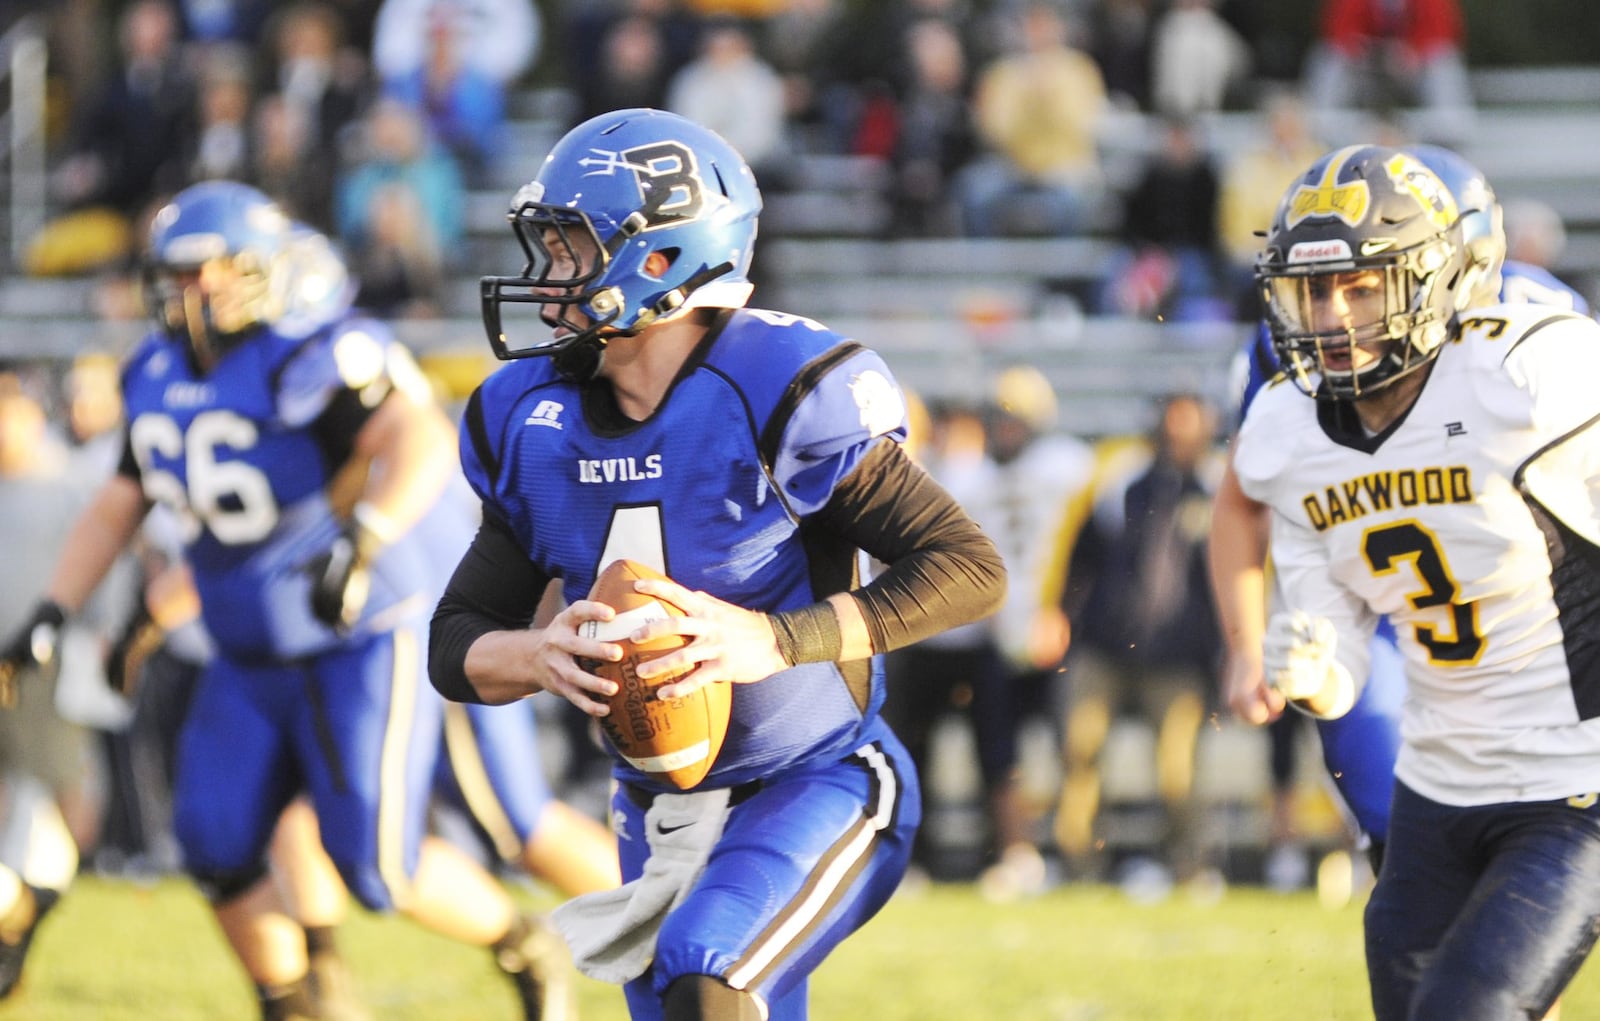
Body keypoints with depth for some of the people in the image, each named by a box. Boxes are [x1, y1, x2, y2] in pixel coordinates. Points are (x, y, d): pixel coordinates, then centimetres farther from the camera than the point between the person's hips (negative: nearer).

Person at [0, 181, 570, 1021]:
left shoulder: (309, 365, -21)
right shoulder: (160, 380, 4)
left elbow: (423, 444, -36)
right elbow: (115, 509, 16)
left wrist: (358, 546, -50)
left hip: (362, 647, -7)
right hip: (250, 664, 7)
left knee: (378, 869, -10)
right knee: (217, 851, 1)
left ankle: (524, 948, 15)